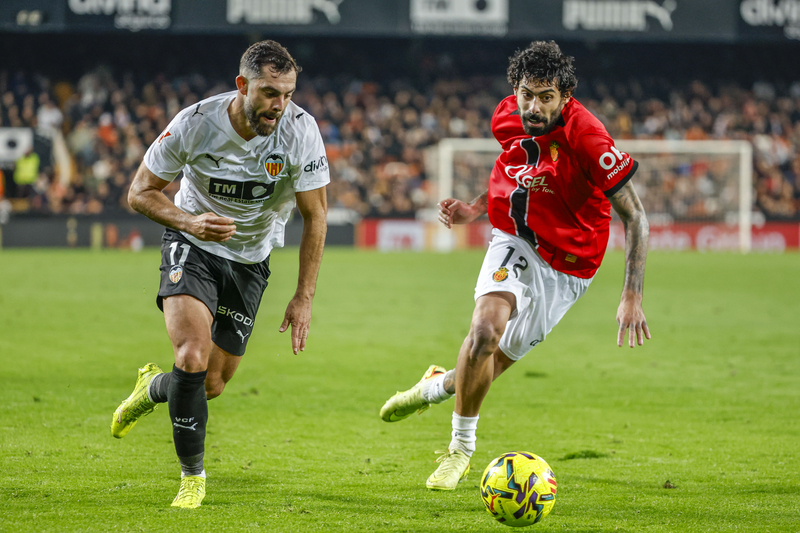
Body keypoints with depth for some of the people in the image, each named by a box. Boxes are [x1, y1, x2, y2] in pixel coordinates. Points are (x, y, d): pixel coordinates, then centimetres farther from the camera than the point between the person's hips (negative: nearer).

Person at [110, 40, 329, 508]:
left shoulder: (301, 131, -21)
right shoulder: (195, 123, -23)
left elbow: (315, 217, -11)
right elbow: (141, 192, -11)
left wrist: (304, 297, -13)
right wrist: (189, 223, -29)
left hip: (251, 259, 2)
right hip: (194, 246, -2)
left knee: (212, 385, 6)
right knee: (192, 357, -24)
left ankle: (153, 389, 42)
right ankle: (192, 475, -4)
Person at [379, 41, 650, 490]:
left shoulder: (586, 136, -26)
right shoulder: (507, 119, -8)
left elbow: (634, 215, -20)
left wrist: (632, 296, -25)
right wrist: (476, 209, 2)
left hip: (566, 267, -3)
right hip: (515, 241, 3)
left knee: (491, 365, 0)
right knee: (485, 331, -23)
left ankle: (440, 385, 36)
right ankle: (461, 449, -3)